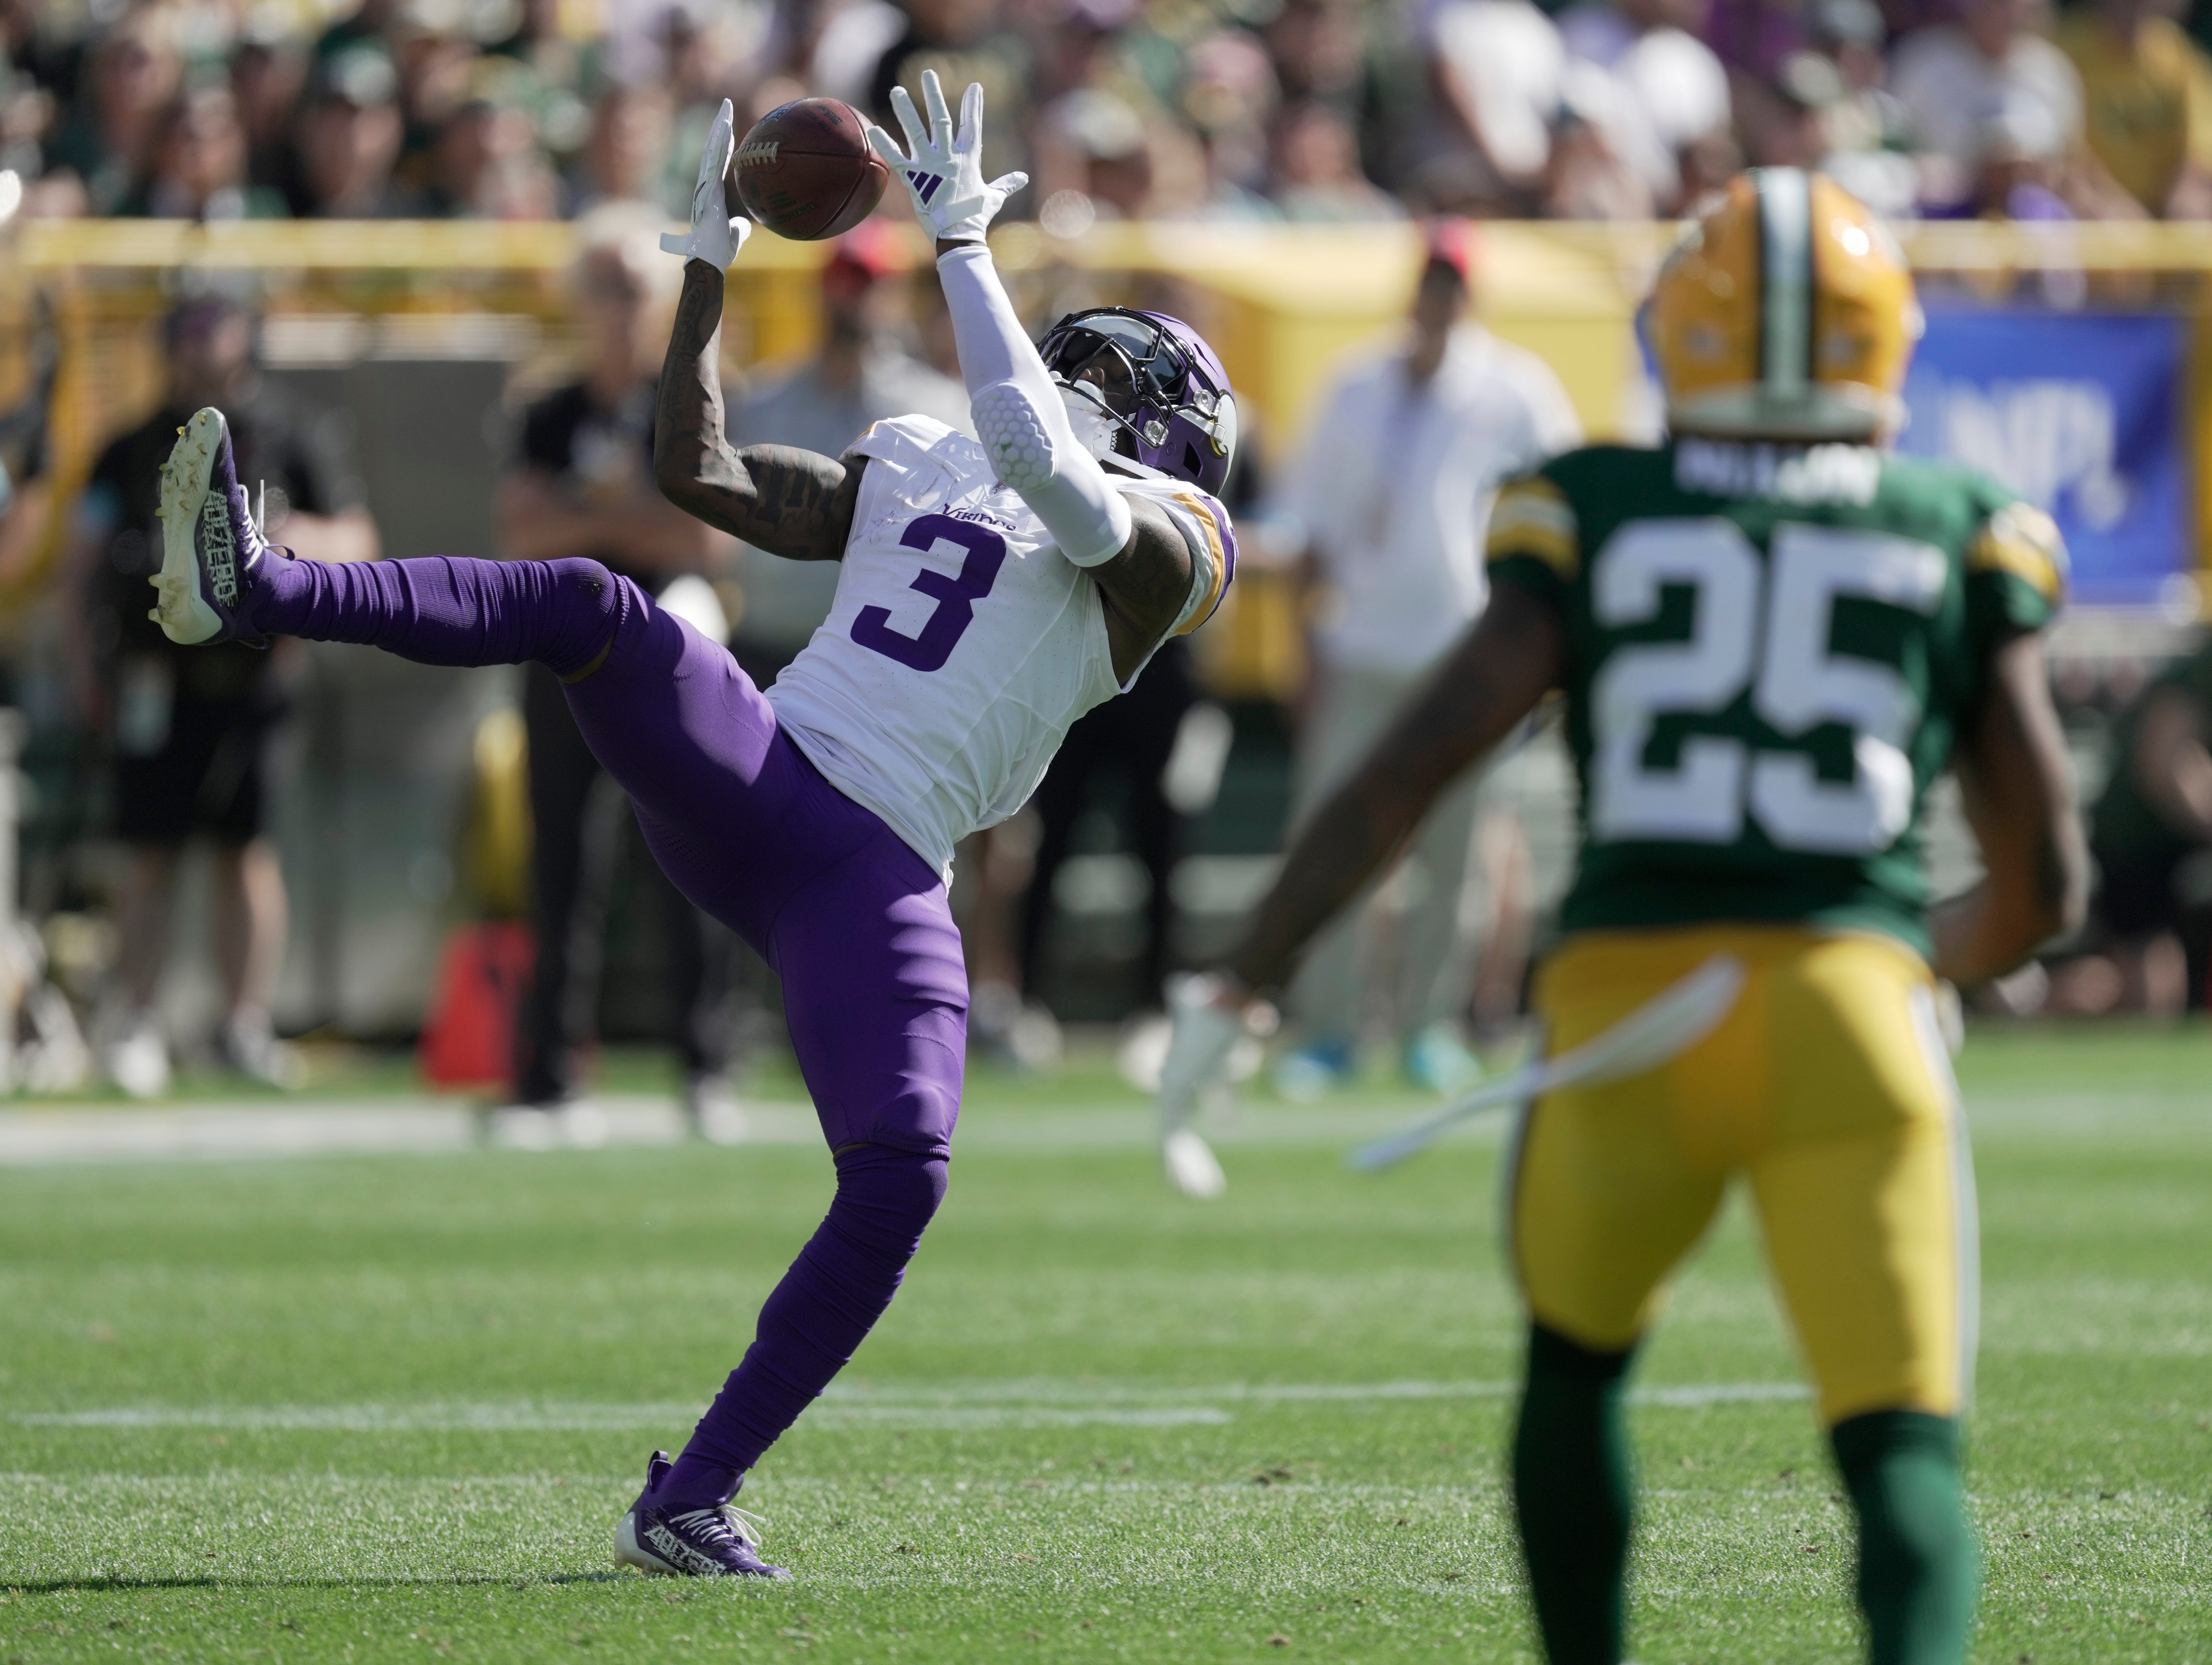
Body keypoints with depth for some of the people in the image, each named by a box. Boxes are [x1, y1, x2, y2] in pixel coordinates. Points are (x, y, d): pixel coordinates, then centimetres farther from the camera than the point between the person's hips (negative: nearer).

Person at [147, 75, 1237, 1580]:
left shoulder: (1166, 540, 5)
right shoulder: (914, 463, 26)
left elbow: (1039, 461, -16)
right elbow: (699, 471, 28)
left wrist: (962, 245, -13)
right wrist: (711, 271, 22)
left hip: (877, 876, -4)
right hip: (743, 770, 4)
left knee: (901, 1179, -21)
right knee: (598, 610, -24)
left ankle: (695, 1497, -10)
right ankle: (252, 590, -41)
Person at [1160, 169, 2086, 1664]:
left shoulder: (1595, 523, 11)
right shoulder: (1955, 547, 12)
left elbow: (1407, 771, 2)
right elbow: (2045, 880, 14)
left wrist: (1240, 986, 6)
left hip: (1629, 997, 1)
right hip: (1853, 1006, -1)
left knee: (1576, 1369, 27)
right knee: (1903, 1453, -4)